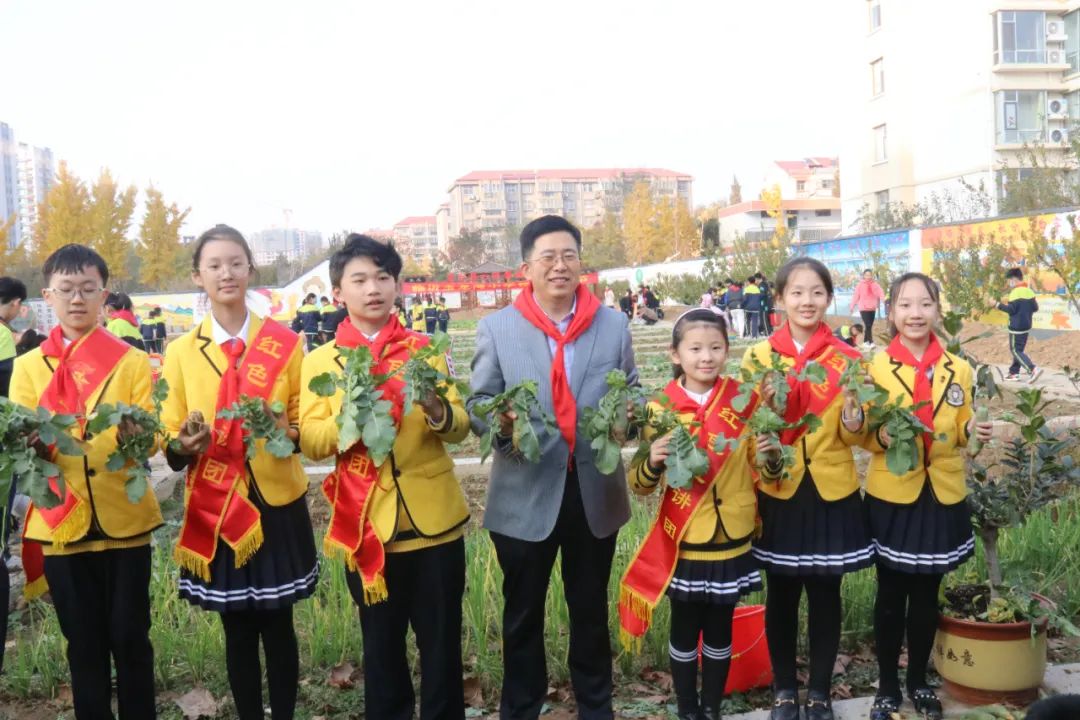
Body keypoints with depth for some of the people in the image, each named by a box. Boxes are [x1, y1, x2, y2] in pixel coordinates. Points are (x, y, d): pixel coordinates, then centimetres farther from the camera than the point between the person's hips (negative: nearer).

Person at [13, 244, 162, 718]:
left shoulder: (132, 361, 3)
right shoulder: (28, 367, 7)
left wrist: (134, 437, -26)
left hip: (124, 521, -1)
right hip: (61, 525, 1)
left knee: (130, 638, 6)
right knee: (83, 644, 11)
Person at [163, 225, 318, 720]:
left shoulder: (286, 343, -1)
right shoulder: (180, 352, 1)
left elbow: (304, 423, 4)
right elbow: (171, 441, 3)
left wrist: (287, 433, -18)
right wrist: (184, 445, -19)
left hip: (277, 503, 0)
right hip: (214, 510, 1)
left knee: (278, 626, 9)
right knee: (238, 632, 11)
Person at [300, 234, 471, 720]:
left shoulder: (425, 348, 4)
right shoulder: (321, 361, 4)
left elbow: (461, 426, -2)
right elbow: (310, 440, -5)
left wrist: (438, 412, -24)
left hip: (433, 518, 0)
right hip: (366, 523, 0)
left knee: (441, 641, 10)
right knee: (381, 643, 14)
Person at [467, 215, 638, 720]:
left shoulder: (613, 325, 3)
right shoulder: (496, 329, -3)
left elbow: (632, 391, 11)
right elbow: (477, 403, -1)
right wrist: (501, 422, -23)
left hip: (594, 490, 2)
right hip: (525, 494, -1)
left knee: (591, 608, 17)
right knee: (523, 612, 13)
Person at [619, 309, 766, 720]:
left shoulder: (745, 401, -2)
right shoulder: (661, 408, -7)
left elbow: (761, 471, 8)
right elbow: (641, 486, -4)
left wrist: (768, 456, -14)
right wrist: (653, 462, -25)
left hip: (731, 540, 2)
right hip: (682, 543, -1)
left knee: (719, 629, 15)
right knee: (685, 629, 12)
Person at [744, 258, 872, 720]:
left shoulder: (846, 358, -1)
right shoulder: (758, 357, -2)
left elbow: (854, 437, 0)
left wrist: (853, 408, -20)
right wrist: (766, 406, -20)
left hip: (832, 494, 0)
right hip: (778, 495, 0)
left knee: (825, 596, 9)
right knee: (781, 596, 10)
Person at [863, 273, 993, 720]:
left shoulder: (958, 370, 3)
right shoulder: (876, 367, -6)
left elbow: (957, 432, 10)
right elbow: (863, 434, -3)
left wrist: (973, 431, -12)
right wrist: (884, 436, -25)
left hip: (942, 496, 2)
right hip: (891, 497, -2)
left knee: (926, 596, 13)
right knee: (891, 595, 8)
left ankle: (919, 682, 30)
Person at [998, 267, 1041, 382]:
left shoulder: (1015, 292, -16)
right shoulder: (1029, 291, 8)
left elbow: (1011, 309, -19)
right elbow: (1035, 308, 11)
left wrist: (999, 305, -10)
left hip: (1016, 327, -9)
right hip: (1026, 325, 9)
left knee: (1015, 350, -4)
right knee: (1019, 349, 16)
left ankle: (1033, 369, -17)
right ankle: (1014, 372, 21)